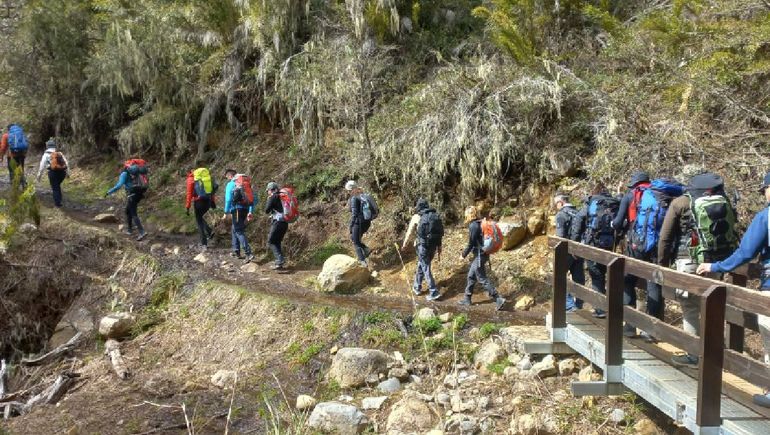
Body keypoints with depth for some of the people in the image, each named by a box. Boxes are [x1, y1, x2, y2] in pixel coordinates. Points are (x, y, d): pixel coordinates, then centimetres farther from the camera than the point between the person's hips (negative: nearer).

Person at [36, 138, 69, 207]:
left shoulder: (46, 154, 6)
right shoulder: (60, 153, 16)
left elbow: (42, 165, 2)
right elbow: (66, 163, 11)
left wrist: (39, 175, 7)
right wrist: (67, 172, 14)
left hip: (53, 171, -3)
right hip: (62, 171, 3)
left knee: (55, 187, 6)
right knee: (58, 185, 23)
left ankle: (57, 202, 2)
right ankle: (59, 199, 22)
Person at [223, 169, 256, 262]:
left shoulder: (231, 184, -1)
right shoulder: (246, 183, 18)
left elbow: (228, 199, -11)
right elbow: (254, 198, 14)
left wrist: (226, 213, -8)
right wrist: (251, 212, 13)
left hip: (237, 210, -7)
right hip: (246, 209, 7)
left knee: (239, 232, -7)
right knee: (234, 230, 24)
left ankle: (248, 254, -20)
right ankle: (236, 251, 27)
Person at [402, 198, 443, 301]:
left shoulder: (416, 217, -4)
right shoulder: (435, 216, 9)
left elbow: (409, 233, 3)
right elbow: (440, 233, 10)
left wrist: (404, 245, 18)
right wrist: (439, 248, 17)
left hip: (423, 245, -5)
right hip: (434, 245, 5)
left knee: (426, 269, 2)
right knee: (421, 265, 22)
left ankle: (434, 292, -1)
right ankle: (417, 287, 32)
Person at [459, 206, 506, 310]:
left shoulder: (473, 226, -18)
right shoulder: (480, 223, 9)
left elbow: (471, 243, -18)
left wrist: (463, 255, -6)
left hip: (479, 255, -10)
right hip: (483, 253, 10)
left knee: (482, 279, -4)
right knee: (471, 276, 18)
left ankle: (498, 299, -4)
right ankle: (467, 299, 27)